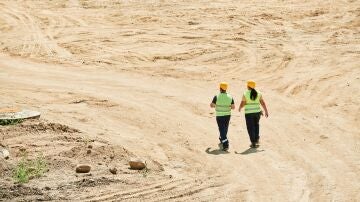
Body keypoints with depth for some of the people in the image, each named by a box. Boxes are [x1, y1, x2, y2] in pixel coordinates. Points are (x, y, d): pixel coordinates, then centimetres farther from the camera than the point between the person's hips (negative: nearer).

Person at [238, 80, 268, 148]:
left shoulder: (245, 94, -9)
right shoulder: (258, 93, 1)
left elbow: (242, 104, -6)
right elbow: (263, 103, 0)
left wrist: (239, 108, 15)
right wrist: (266, 111, 6)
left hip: (249, 113, -3)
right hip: (257, 112, 3)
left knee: (250, 127, 6)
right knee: (256, 125, 25)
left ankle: (253, 143, 5)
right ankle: (256, 139, 18)